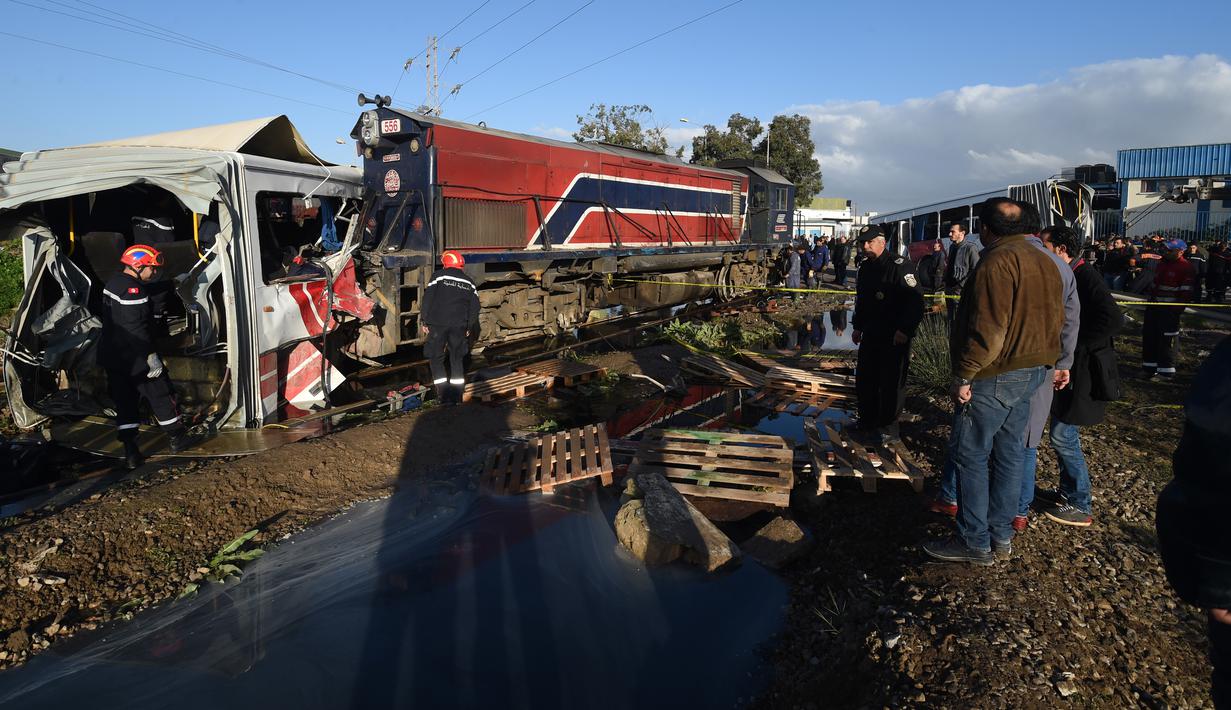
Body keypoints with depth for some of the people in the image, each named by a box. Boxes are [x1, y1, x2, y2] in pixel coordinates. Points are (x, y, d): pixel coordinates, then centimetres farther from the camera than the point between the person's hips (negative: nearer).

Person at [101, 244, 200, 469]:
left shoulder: (111, 284, 13)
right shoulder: (133, 290, -20)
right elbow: (135, 328, -25)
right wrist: (151, 356, -22)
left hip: (111, 355, 10)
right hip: (134, 357, -10)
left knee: (124, 401, 10)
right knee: (161, 395, 5)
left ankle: (130, 452, 10)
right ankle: (178, 438, 17)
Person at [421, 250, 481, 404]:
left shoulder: (438, 276, 1)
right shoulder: (468, 282, 13)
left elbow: (427, 299, -4)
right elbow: (474, 307, 13)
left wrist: (425, 321, 1)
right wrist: (469, 327, 19)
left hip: (438, 324, -3)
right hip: (459, 326, 3)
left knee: (436, 358, 7)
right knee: (457, 359, 15)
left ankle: (444, 393, -2)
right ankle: (457, 395, 13)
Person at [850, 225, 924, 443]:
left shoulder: (900, 265, -15)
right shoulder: (866, 267, 12)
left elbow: (915, 300, -20)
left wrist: (905, 330, -25)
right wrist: (857, 326, 20)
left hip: (895, 337, -8)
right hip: (870, 334, 8)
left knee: (892, 381, -1)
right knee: (864, 378, 14)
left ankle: (888, 427, 10)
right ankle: (867, 421, 29)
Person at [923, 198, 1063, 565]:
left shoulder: (998, 262, -18)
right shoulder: (1046, 262, 12)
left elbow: (988, 329, -24)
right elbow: (1055, 320, 17)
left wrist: (964, 375, -19)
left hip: (995, 377, -9)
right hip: (1031, 372, 9)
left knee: (971, 456, -1)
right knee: (1009, 453, 15)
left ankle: (975, 542, 5)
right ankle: (1001, 534, 24)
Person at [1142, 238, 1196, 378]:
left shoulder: (1185, 267, -12)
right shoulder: (1162, 262, 14)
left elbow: (1186, 292, -14)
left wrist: (1178, 309, -18)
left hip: (1170, 309, -8)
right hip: (1154, 305, 8)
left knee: (1167, 338, -6)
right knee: (1149, 334, 11)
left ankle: (1167, 369, 2)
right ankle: (1150, 365, 22)